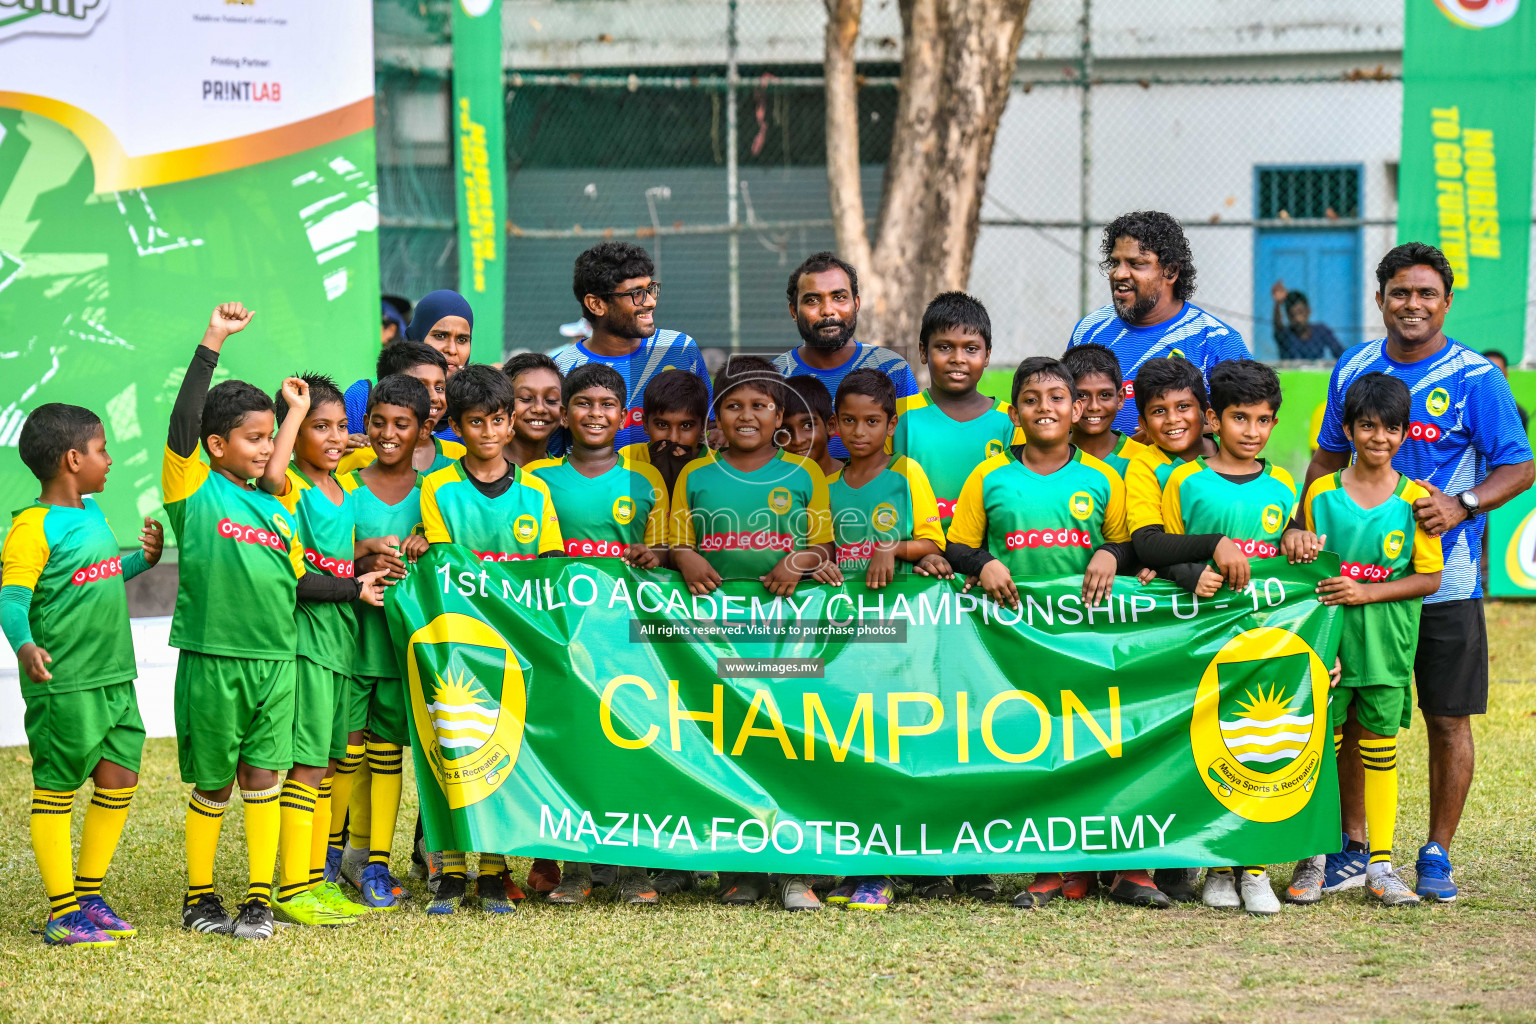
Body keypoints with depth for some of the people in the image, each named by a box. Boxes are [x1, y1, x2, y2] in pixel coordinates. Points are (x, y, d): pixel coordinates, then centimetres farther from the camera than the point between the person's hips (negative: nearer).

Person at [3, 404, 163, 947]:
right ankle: (62, 913, 6)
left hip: (114, 676, 9)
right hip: (62, 683, -9)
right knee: (56, 791, 1)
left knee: (119, 781, 11)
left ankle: (89, 896, 24)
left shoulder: (91, 512, 13)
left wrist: (144, 559, 17)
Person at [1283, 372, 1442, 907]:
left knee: (1379, 744, 7)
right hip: (1326, 637, 0)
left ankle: (1381, 864, 13)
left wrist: (1366, 592, -12)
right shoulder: (1321, 493, 2)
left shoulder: (1415, 500, -1)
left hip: (1386, 641, 0)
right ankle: (1311, 860, 11)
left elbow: (1430, 578, -3)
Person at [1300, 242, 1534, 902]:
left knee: (1448, 719, 2)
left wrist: (1462, 506, -22)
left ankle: (1437, 855, 13)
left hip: (1445, 581, -3)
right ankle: (1352, 849, 17)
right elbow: (1329, 458, 19)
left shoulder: (1476, 378, -5)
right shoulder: (1352, 370, 7)